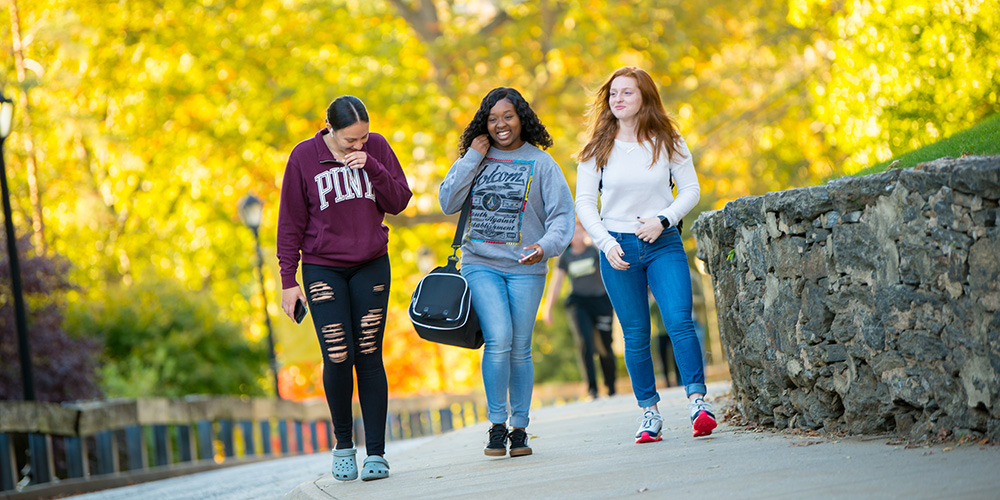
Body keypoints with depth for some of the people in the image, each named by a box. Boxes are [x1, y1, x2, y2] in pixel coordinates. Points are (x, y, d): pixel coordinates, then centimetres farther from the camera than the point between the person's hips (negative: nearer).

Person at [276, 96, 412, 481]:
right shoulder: (304, 157, -7)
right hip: (323, 269, -2)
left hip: (371, 265, 2)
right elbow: (291, 222, -2)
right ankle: (343, 445, 10)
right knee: (338, 357, -10)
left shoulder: (377, 148, -1)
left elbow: (399, 202, -3)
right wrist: (288, 280, -3)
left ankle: (376, 453, 2)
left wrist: (372, 167, -18)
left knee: (369, 357, -2)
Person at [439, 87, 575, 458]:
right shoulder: (476, 158, 9)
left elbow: (562, 215, -2)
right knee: (498, 340, -17)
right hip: (480, 264, 0)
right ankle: (496, 425, -6)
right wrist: (473, 158, -4)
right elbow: (448, 203, 0)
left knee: (520, 350, 3)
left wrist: (546, 246, -22)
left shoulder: (541, 163, 2)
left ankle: (519, 429, 15)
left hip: (524, 268, 0)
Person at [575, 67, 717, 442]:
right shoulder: (598, 149, 4)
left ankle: (697, 401, -18)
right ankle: (650, 414, 9)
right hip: (618, 248, 1)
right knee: (635, 335, 2)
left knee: (679, 321, -17)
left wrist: (663, 220, -12)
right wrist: (606, 243, -10)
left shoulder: (667, 142, 3)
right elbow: (584, 202, 3)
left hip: (663, 243, -1)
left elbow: (691, 190, 5)